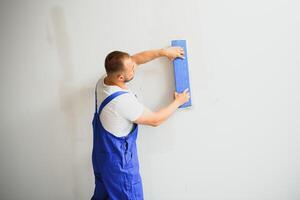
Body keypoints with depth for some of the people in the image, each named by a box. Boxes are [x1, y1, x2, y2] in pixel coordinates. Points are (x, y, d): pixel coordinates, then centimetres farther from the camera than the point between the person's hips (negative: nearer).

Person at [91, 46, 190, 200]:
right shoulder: (123, 100, -33)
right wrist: (178, 102, -3)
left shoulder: (103, 81, -9)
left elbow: (135, 59, 5)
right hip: (119, 163, -8)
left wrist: (163, 52, 5)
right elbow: (155, 120, -17)